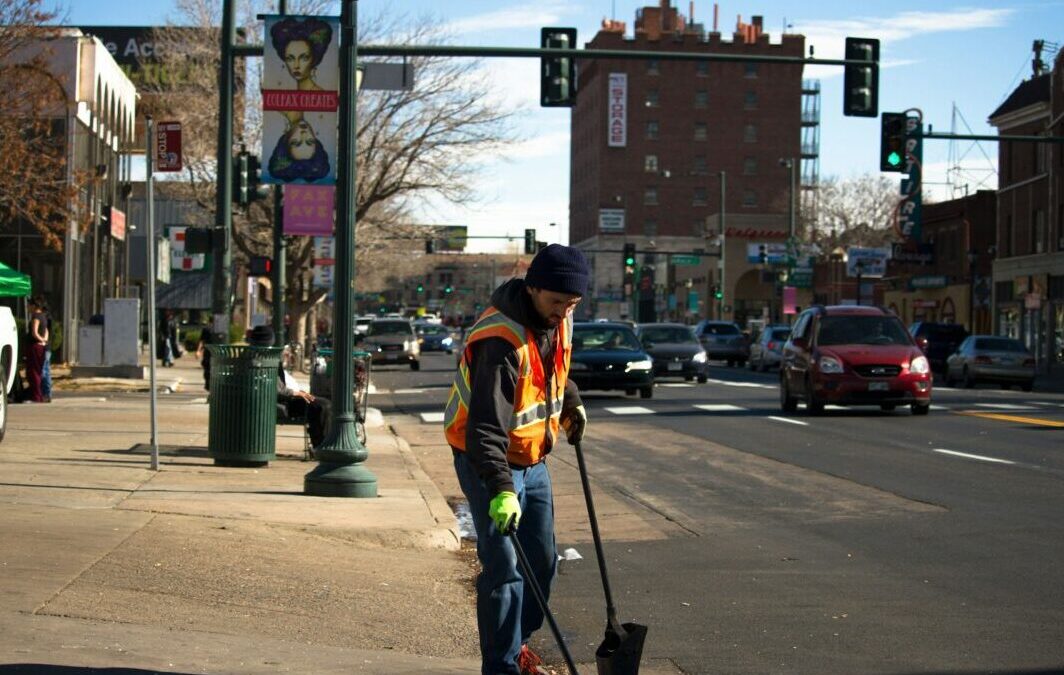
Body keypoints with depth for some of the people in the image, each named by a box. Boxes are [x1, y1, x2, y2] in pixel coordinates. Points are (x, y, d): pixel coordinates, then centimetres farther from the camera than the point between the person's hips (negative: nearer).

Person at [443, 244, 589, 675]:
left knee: (542, 560, 14)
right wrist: (500, 490, -42)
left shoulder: (558, 318, -3)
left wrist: (570, 400, 13)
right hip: (486, 462, -8)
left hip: (532, 459, 8)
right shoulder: (502, 342, -30)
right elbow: (486, 427, -35)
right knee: (504, 567, -11)